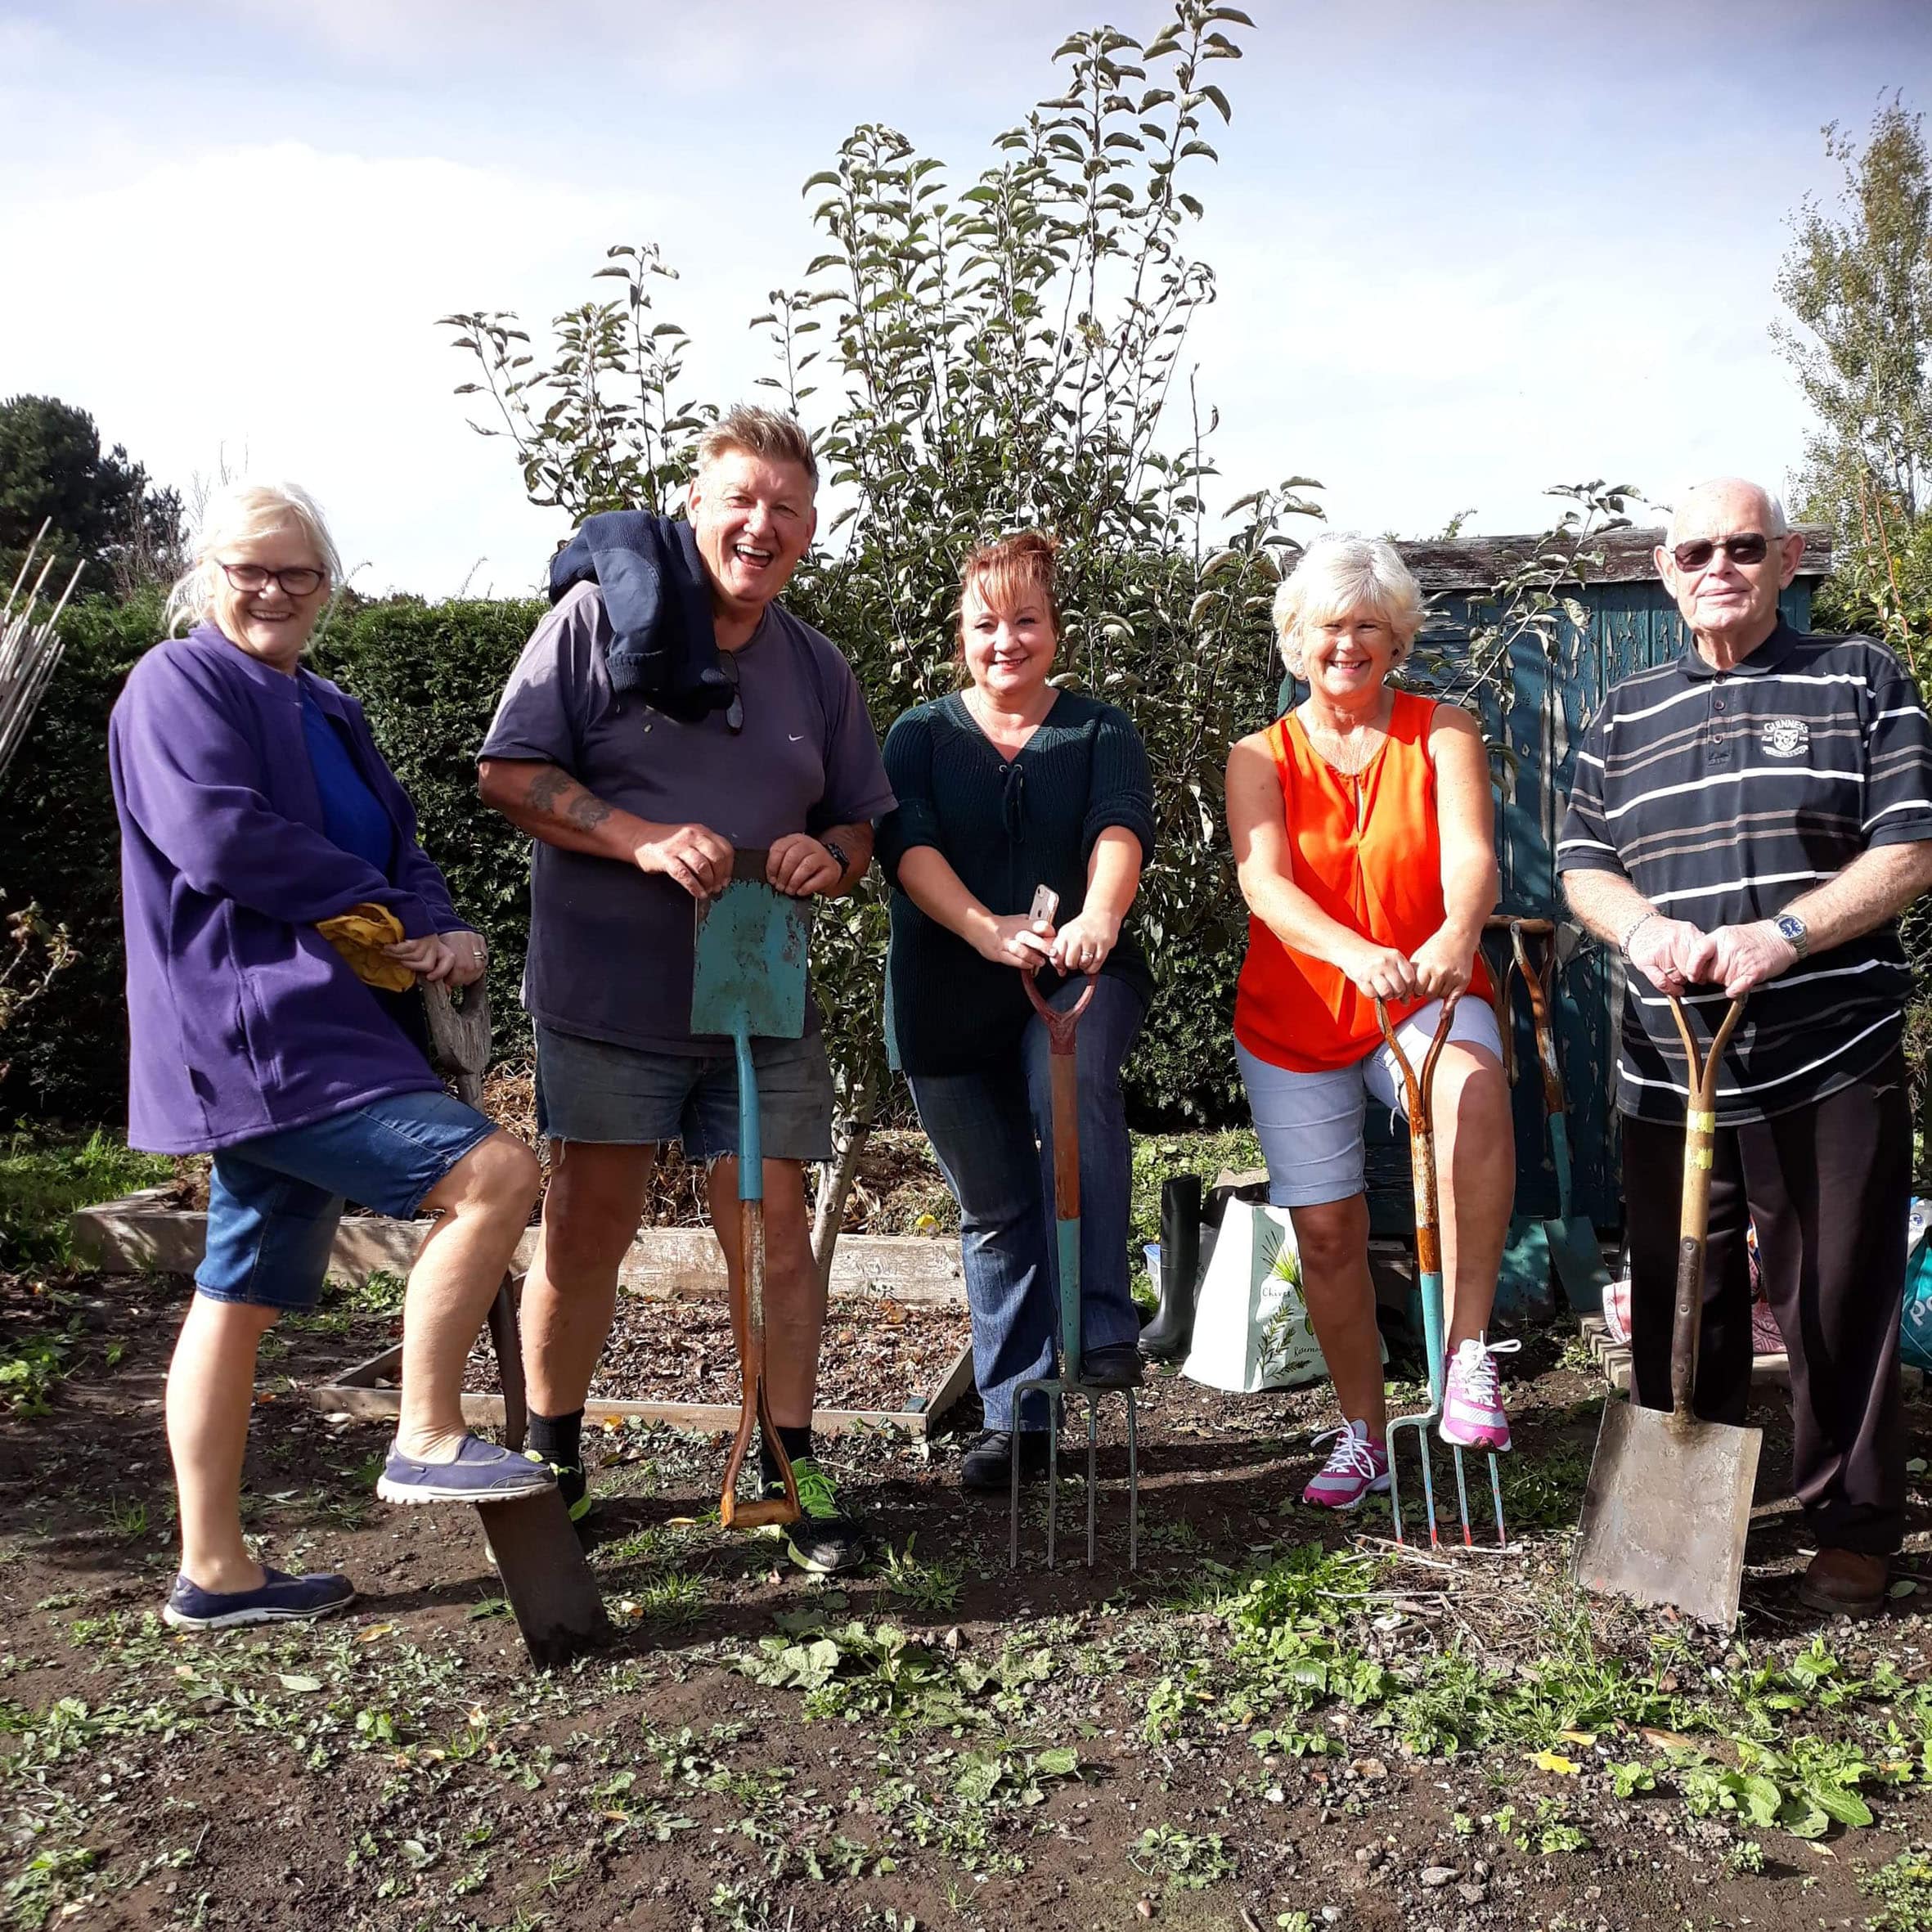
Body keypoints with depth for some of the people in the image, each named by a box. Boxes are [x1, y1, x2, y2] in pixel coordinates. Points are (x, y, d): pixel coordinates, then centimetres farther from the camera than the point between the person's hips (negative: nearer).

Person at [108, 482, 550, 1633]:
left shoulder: (325, 712, 22)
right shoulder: (180, 684, -4)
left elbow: (399, 849, 16)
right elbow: (219, 835, -18)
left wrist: (446, 932, -5)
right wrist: (374, 907, -10)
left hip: (313, 1038, 9)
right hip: (257, 1034, -9)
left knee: (243, 1298, 12)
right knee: (497, 1174, -18)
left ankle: (216, 1572, 20)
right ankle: (428, 1442, -4)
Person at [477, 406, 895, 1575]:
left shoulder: (818, 668, 12)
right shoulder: (601, 618, -2)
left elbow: (861, 826, 17)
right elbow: (510, 774, -6)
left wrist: (826, 856, -7)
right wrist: (645, 840, -19)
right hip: (610, 995, -3)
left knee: (777, 1235, 2)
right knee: (587, 1230, 6)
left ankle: (794, 1469, 17)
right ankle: (551, 1458, 26)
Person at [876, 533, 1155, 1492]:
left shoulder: (1099, 730, 5)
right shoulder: (921, 736, 6)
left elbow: (1121, 826, -16)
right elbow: (907, 846, -14)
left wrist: (1098, 918, -39)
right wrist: (987, 928, -33)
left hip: (1080, 979, -1)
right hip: (949, 1003, 2)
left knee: (1071, 1083, -34)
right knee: (994, 1210, 8)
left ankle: (1099, 1326, -25)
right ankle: (1014, 1414, 21)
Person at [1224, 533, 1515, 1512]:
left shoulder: (1443, 732, 1)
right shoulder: (1259, 757, 2)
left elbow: (1471, 852, -17)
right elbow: (1263, 881, -16)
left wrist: (1456, 935, -41)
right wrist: (1355, 952, -37)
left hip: (1427, 999, -2)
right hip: (1295, 1017, 2)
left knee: (1473, 1089, -36)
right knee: (1326, 1230, 5)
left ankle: (1468, 1351, -28)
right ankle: (1364, 1434, 24)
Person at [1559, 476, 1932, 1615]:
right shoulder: (1626, 713, 15)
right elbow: (1584, 864, 12)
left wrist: (1783, 936, -18)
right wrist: (1644, 929, -10)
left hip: (1833, 1062, -3)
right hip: (1667, 1069, 3)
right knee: (1677, 1309, 11)